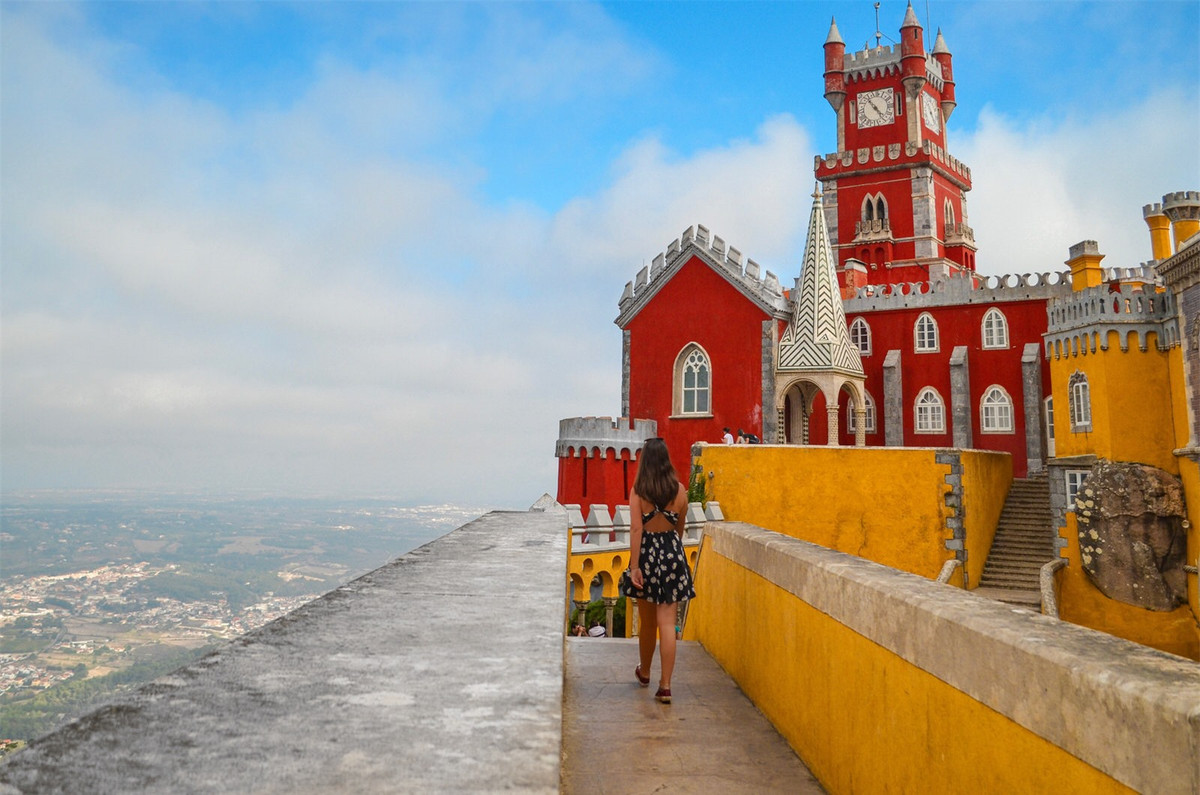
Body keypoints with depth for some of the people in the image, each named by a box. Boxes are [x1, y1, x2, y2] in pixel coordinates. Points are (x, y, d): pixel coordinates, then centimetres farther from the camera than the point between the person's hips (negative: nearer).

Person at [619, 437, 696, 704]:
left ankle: (644, 672, 37)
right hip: (672, 554, 1)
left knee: (647, 621, 16)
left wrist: (634, 567, -11)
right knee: (667, 622, 1)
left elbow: (636, 529, -13)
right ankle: (665, 685, -1)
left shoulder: (638, 491, -10)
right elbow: (680, 527, 10)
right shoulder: (679, 490, -2)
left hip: (647, 553, -1)